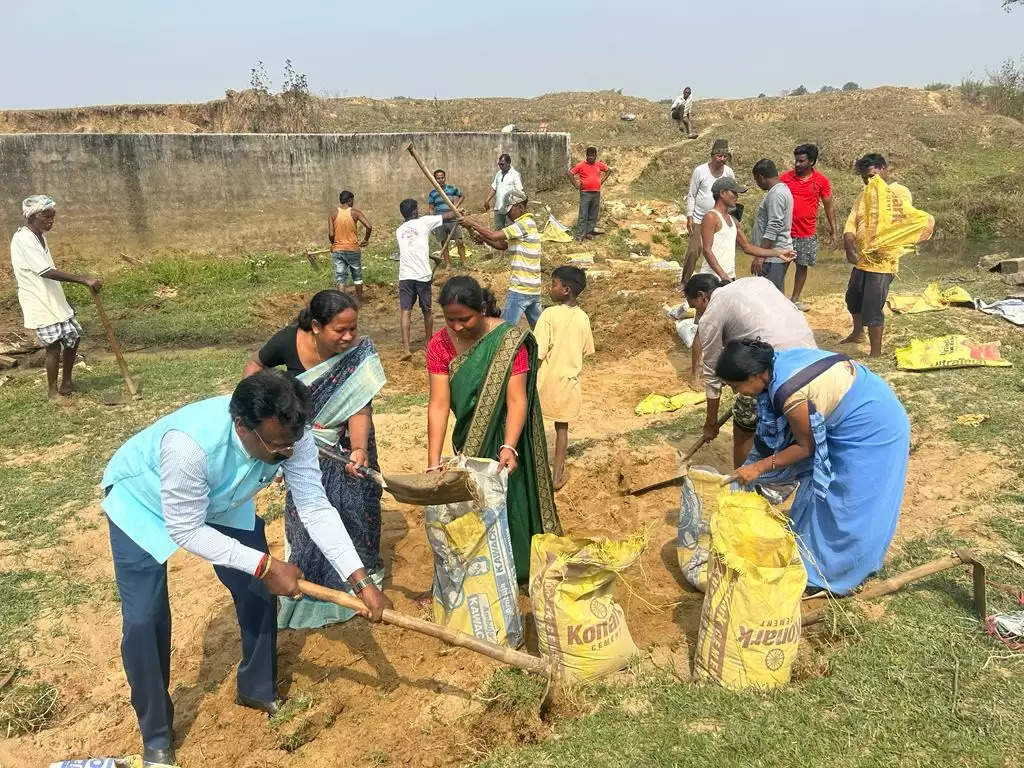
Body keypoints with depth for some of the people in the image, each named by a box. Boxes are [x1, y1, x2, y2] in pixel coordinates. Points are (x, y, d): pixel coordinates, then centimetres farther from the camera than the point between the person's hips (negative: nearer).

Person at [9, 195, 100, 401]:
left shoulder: (40, 236, 10)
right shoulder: (23, 239, -19)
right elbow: (47, 272, -29)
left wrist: (61, 300, 22)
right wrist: (84, 280, -35)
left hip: (53, 299, 9)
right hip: (39, 303, -9)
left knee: (73, 336, 12)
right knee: (54, 345, -7)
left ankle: (66, 384, 26)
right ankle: (53, 391, 8)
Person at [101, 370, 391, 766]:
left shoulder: (289, 435, -31)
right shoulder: (190, 443, -46)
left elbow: (315, 508, -26)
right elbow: (185, 529, -33)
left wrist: (360, 580, -31)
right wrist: (264, 565, -32)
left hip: (220, 499, 5)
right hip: (141, 500, -4)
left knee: (259, 593, 3)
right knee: (144, 618, -9)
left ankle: (258, 690, 28)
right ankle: (155, 734, 14)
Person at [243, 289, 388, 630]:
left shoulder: (360, 353, -28)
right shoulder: (289, 341, -24)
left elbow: (359, 409, -31)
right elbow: (255, 364, -2)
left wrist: (359, 450, -47)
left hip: (345, 443, -1)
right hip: (304, 442, 1)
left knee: (355, 505, 4)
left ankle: (365, 568, 32)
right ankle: (309, 580, 34)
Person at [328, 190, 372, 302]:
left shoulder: (333, 215, -1)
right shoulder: (355, 212, -6)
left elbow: (331, 234, -8)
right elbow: (368, 227, -16)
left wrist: (334, 244, 11)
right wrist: (365, 240, 0)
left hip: (337, 250, 1)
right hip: (353, 249, -1)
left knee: (340, 278, 1)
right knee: (357, 276, 18)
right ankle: (359, 299, 31)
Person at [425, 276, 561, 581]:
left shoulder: (508, 340, -24)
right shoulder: (440, 345, -15)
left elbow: (516, 399, -27)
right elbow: (439, 404, -19)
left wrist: (508, 447, -40)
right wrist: (434, 463, -26)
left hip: (508, 433, -3)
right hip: (469, 436, 3)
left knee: (508, 501, 7)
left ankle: (519, 568, 29)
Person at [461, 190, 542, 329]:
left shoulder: (525, 223, -15)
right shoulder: (528, 223, 16)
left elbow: (495, 236, -21)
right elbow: (502, 245, 16)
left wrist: (473, 224, -10)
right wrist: (481, 236, 4)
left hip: (521, 289, -10)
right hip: (534, 288, 10)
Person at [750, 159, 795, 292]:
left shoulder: (776, 194, -16)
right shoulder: (781, 189, 17)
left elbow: (773, 228, -22)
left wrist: (760, 256, -22)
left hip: (774, 256, -10)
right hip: (779, 253, 10)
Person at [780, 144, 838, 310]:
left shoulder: (821, 180, -1)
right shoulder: (785, 178, -4)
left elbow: (828, 206, 6)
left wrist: (833, 229, 4)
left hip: (808, 233, 2)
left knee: (802, 266, 11)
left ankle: (795, 299, 25)